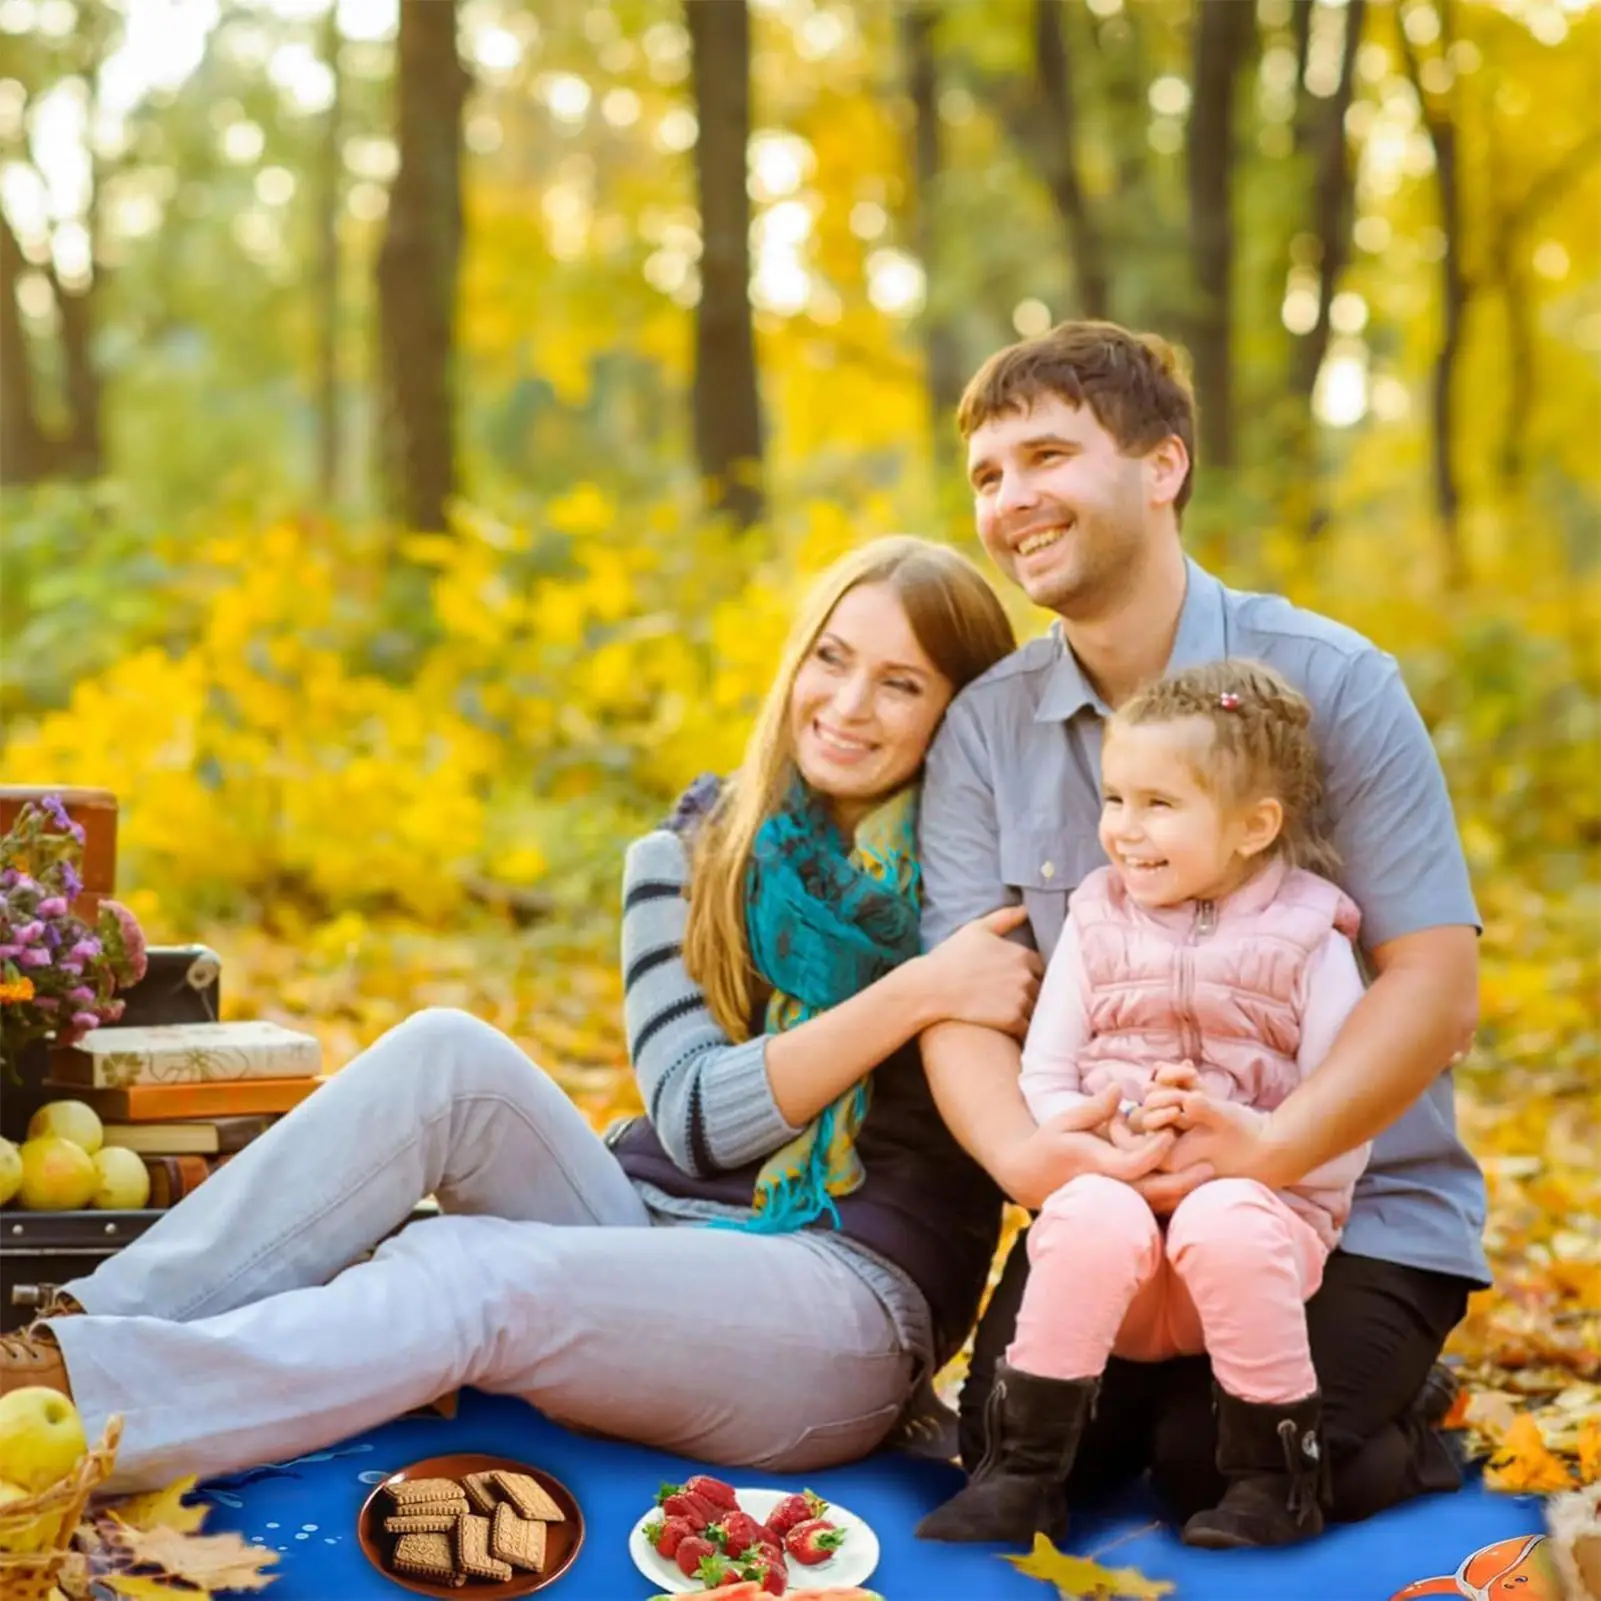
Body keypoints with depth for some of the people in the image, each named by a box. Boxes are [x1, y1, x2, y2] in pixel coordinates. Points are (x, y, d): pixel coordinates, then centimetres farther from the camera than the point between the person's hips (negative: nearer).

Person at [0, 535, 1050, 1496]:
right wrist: (911, 996, -18)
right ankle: (94, 1326, -26)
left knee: (466, 1275, -31)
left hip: (852, 1302, -3)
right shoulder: (689, 857, 8)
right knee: (448, 1052, -23)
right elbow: (695, 1117, -7)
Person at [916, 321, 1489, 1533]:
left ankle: (1406, 1425, 14)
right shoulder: (984, 726, 0)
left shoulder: (1328, 680, -11)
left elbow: (1437, 979, -15)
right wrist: (1023, 1150, -29)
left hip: (1355, 1196, -3)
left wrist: (1278, 1147, -30)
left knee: (1218, 1468, -18)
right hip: (1111, 1199, 4)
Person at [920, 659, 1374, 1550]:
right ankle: (1024, 1474, -19)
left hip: (1259, 1203, -1)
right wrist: (1107, 1143, -16)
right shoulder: (1097, 925, 10)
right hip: (1115, 1185, 1)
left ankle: (1279, 1476, -14)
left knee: (1224, 1224, -35)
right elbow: (1041, 1085, 3)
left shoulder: (1310, 942, 2)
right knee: (1093, 1218, -33)